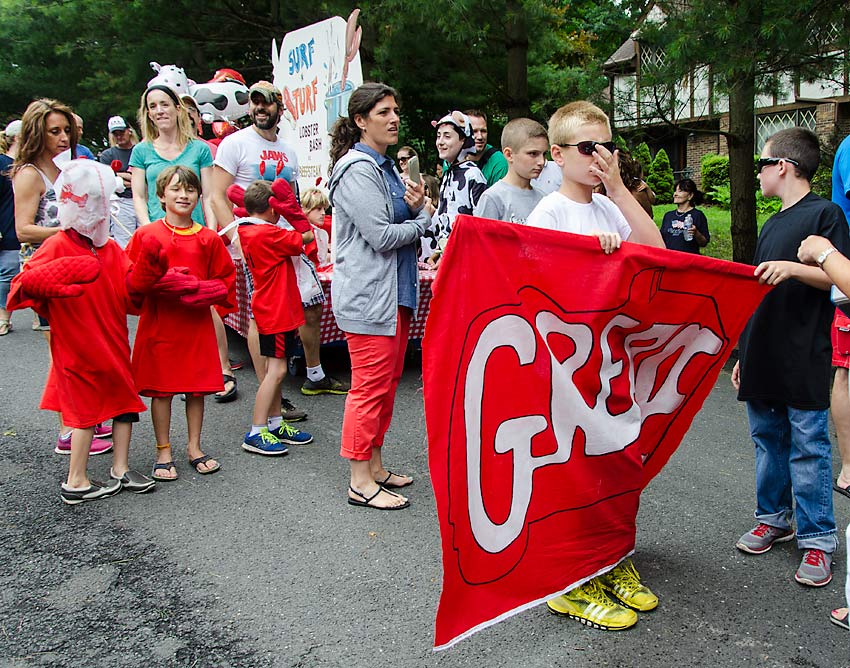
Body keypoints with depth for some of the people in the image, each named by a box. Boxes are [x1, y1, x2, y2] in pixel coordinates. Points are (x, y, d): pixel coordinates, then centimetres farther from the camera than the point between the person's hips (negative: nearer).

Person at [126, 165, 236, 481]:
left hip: (197, 325, 2)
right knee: (161, 389, 5)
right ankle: (163, 452, 18)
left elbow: (225, 280, 7)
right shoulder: (146, 235, 0)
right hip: (158, 323, -1)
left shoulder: (208, 239, 3)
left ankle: (194, 448, 23)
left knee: (197, 388, 8)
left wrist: (202, 291, -12)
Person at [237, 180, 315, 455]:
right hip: (277, 311, -10)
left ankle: (275, 425, 25)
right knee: (276, 369, -7)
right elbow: (304, 238, -10)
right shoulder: (268, 234, -19)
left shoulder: (246, 231, 8)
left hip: (269, 309, 10)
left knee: (275, 369, 16)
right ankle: (256, 433, -5)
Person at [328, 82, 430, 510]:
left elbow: (407, 224, 18)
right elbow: (382, 236, -21)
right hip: (367, 294, -10)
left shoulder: (386, 166, 17)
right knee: (371, 386, -4)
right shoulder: (356, 169, -13)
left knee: (388, 382, 15)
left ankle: (374, 465, 27)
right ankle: (360, 482, 6)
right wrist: (421, 221, -4)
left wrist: (416, 208, -5)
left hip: (394, 291, 10)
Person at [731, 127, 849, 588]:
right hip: (764, 359, 8)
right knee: (768, 441, 14)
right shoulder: (772, 224, 18)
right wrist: (744, 353, 20)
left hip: (803, 360, -7)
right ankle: (773, 518, 28)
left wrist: (793, 268, -26)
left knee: (808, 448, -2)